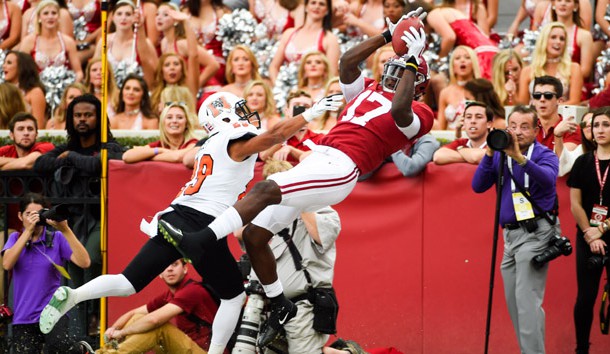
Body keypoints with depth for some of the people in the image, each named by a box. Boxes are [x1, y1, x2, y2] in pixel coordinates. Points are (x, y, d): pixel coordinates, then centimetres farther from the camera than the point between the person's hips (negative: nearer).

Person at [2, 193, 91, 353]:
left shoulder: (57, 239, 1)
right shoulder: (16, 238, 9)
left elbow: (84, 262, -14)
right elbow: (7, 264, -12)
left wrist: (65, 230, -21)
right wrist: (28, 231, -15)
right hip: (23, 317, 3)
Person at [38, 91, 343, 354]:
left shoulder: (210, 147, 24)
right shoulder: (238, 143, -1)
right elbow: (275, 135, -12)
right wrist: (311, 113, -10)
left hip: (175, 218, 7)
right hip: (203, 229, -7)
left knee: (129, 283, 4)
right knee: (234, 295, 13)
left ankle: (72, 296, -17)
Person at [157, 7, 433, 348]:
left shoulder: (418, 114, 4)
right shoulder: (370, 90, 27)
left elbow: (400, 110, -18)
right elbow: (347, 61, 21)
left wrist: (413, 59, -11)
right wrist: (389, 35, 23)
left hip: (338, 169, -9)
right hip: (314, 162, 9)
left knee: (266, 189, -30)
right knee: (254, 235, 7)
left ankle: (198, 241, -35)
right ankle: (281, 306, 22)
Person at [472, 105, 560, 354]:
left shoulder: (544, 155, -4)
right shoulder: (500, 155, 11)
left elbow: (548, 179, -26)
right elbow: (478, 186, 1)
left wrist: (520, 158, -38)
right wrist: (489, 154, -11)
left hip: (535, 232, -7)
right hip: (511, 234, 7)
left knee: (527, 300, -16)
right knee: (513, 302, 10)